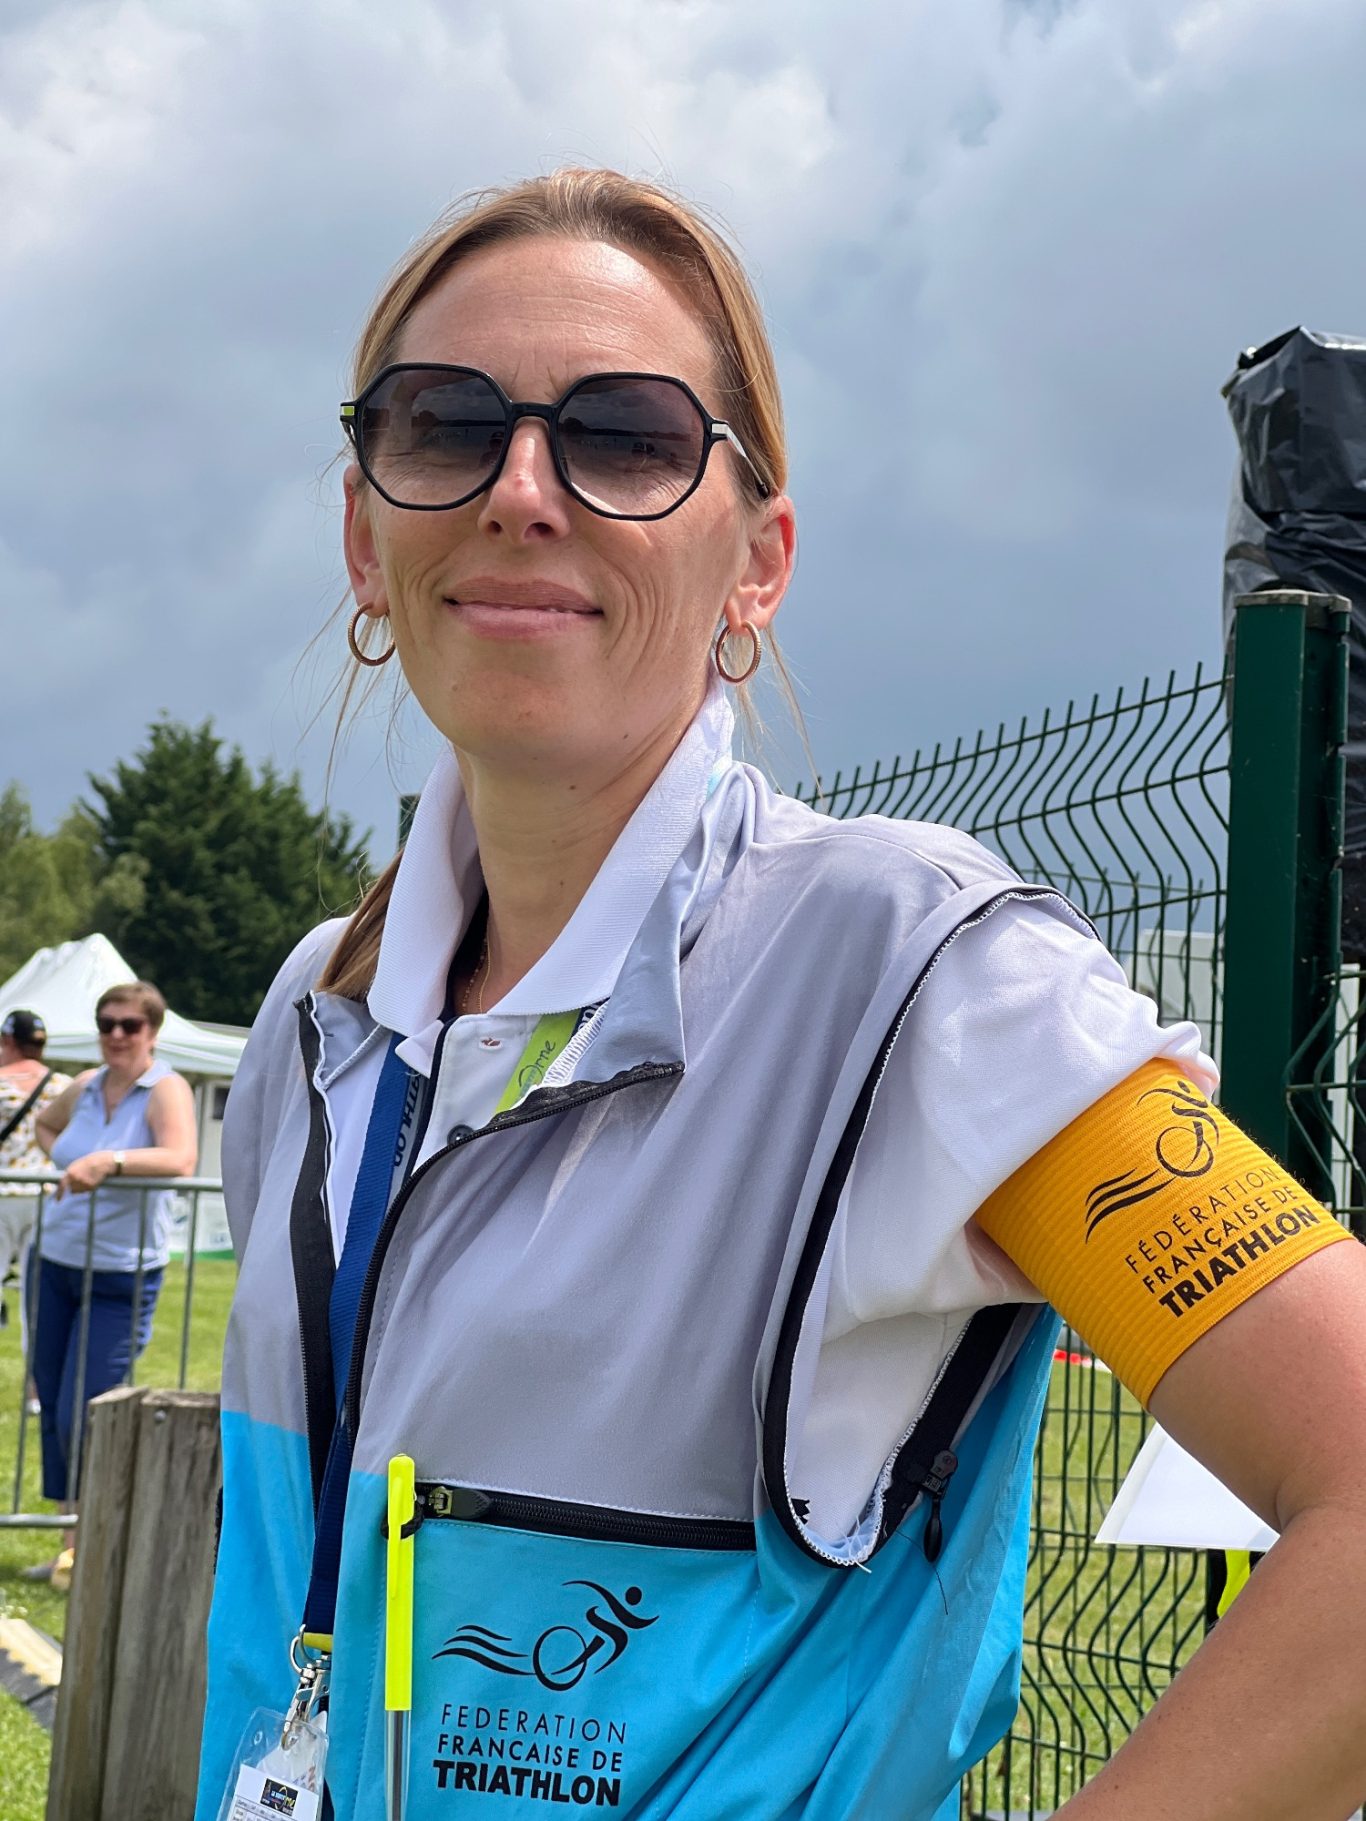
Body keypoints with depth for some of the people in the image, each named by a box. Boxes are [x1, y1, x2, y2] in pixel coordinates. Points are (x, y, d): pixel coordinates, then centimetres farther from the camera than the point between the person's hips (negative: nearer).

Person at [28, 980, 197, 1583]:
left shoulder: (166, 1090, -10)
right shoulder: (85, 1086, 7)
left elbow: (180, 1159, -30)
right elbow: (45, 1123, 30)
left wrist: (110, 1161, -42)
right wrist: (67, 1166, 12)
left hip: (120, 1279, -6)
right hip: (54, 1262, 6)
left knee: (83, 1417, -9)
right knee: (52, 1410, 8)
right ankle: (74, 1544, 18)